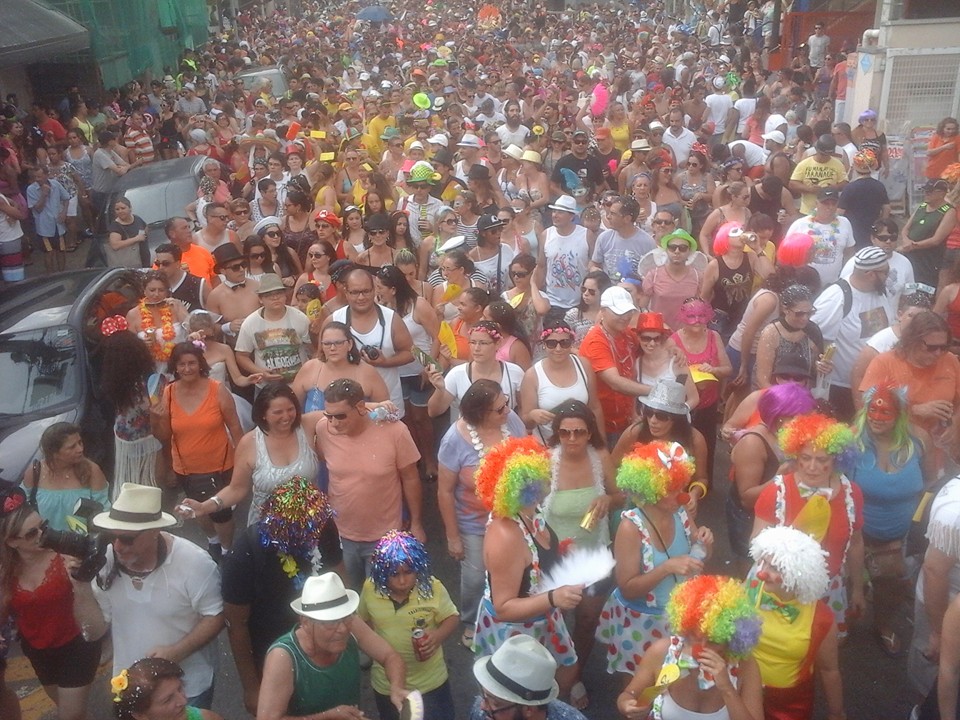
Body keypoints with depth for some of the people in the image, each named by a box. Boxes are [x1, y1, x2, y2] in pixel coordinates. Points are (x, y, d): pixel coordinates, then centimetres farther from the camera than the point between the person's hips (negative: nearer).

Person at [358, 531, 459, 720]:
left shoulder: (433, 587, -19)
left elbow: (452, 618, -7)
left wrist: (439, 635, -25)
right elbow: (362, 620, 7)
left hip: (431, 681, -2)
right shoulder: (370, 588, -12)